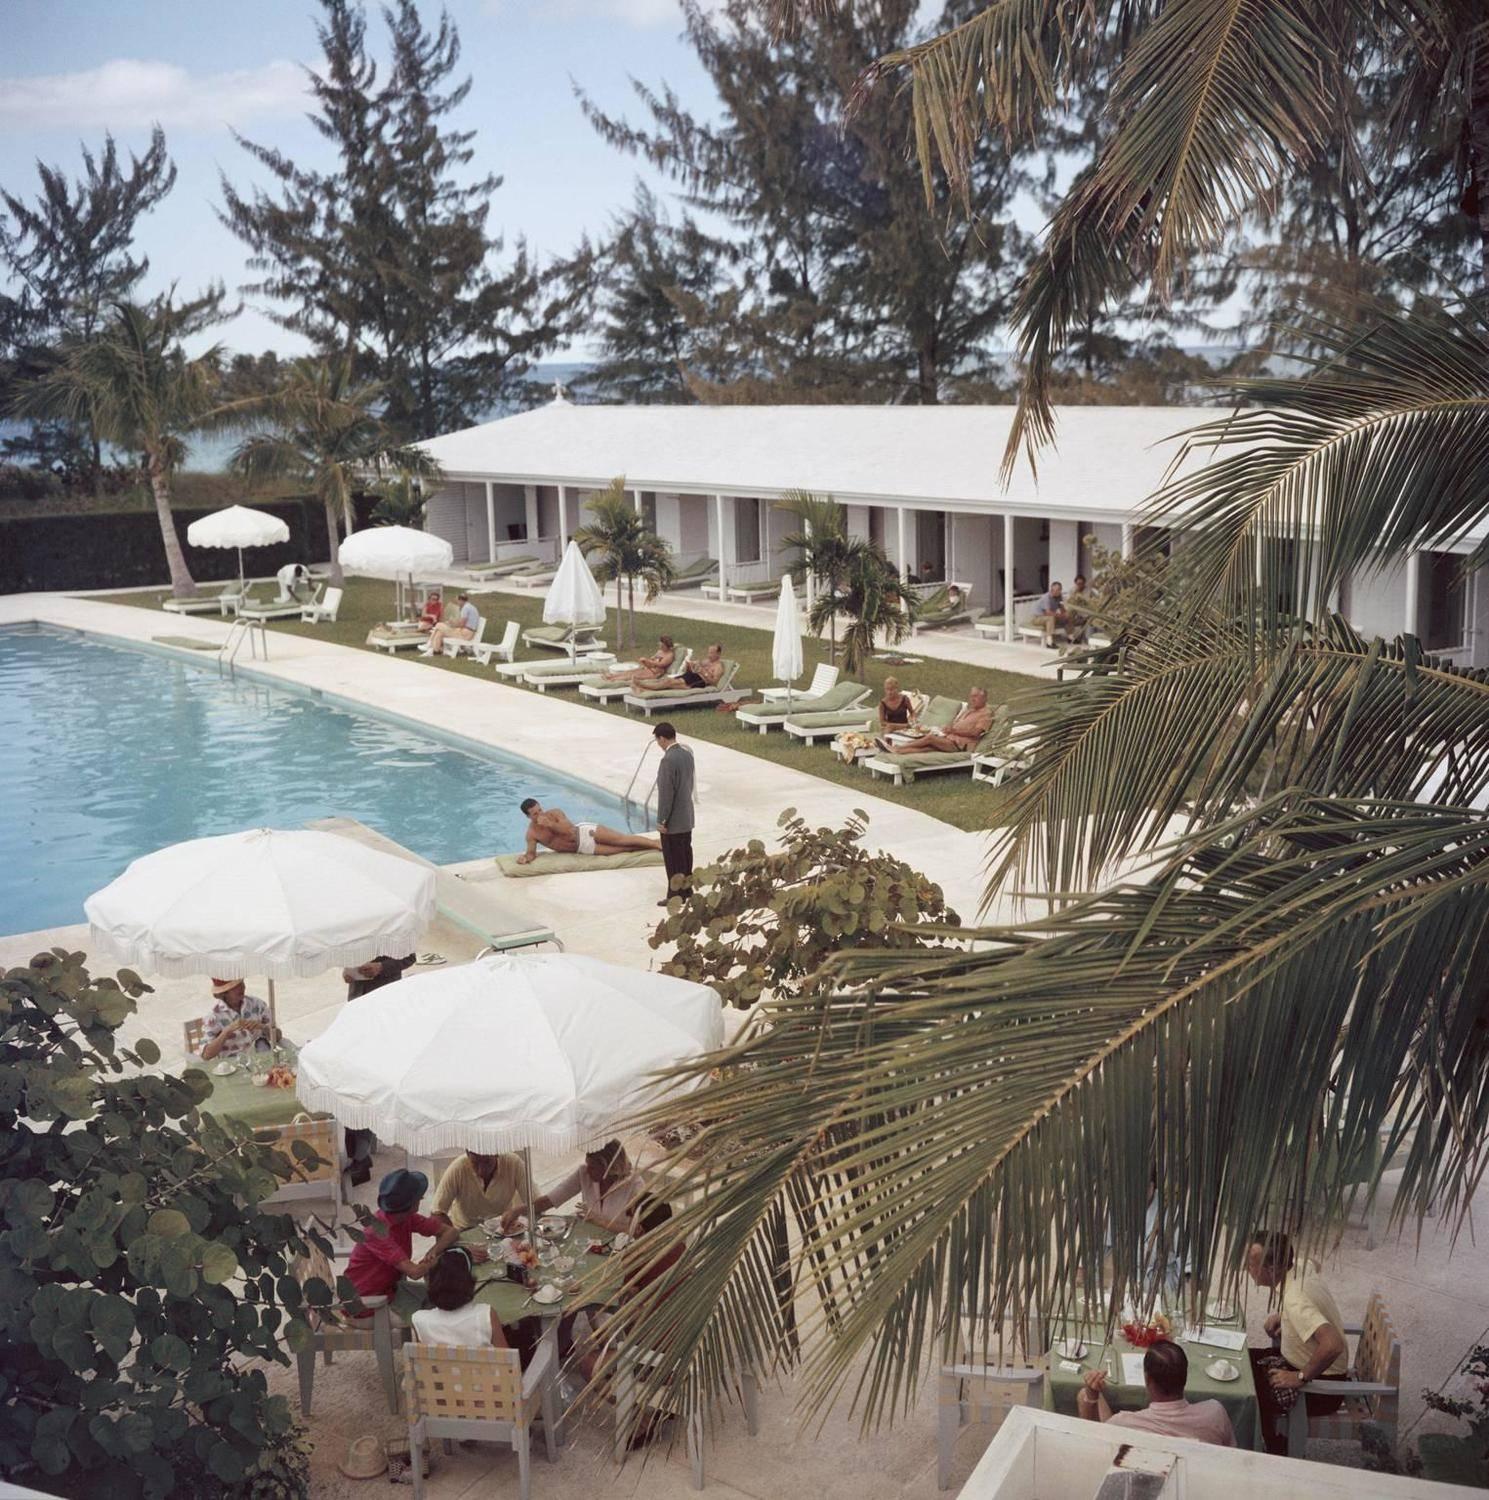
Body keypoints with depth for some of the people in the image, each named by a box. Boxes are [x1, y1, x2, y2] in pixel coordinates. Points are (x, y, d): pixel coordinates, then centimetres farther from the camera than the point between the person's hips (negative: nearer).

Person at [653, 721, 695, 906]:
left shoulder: (668, 760, -23)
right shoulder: (687, 753, 4)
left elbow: (666, 793, -22)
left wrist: (661, 820, -15)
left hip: (673, 820, -9)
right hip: (687, 816, 9)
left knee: (673, 859, 0)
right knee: (685, 854, 17)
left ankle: (675, 896, 6)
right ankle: (687, 889, 26)